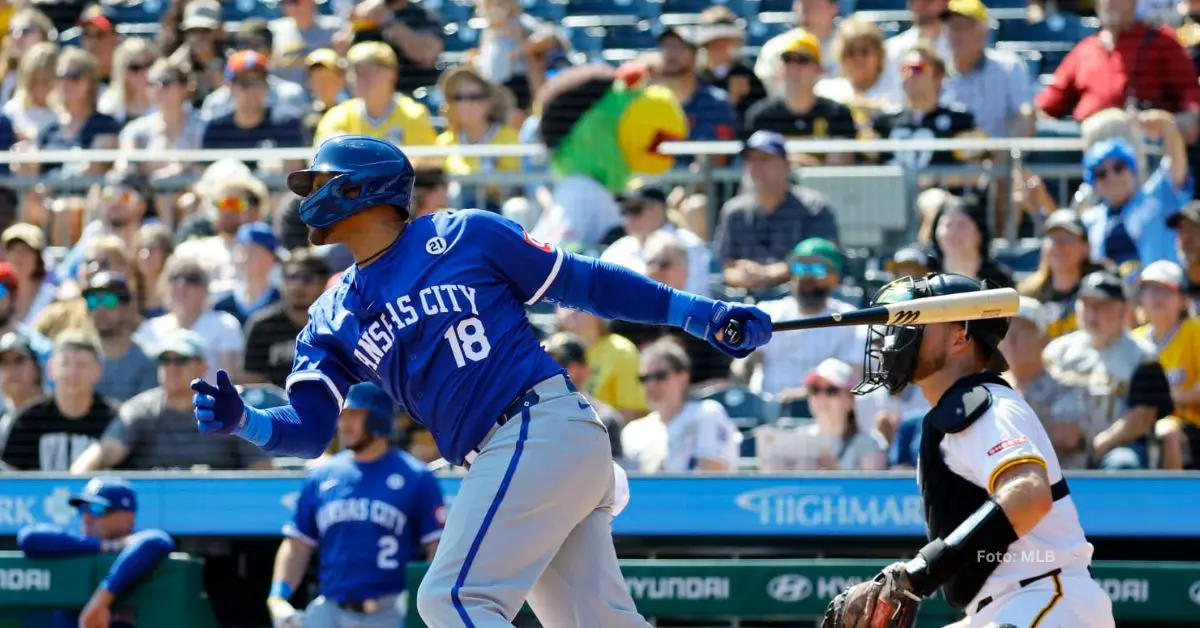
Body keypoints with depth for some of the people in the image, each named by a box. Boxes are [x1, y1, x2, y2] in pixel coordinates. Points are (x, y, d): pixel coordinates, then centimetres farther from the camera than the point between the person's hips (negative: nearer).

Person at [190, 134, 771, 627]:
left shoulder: (462, 235, 2)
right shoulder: (332, 319, 18)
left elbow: (583, 281, 7)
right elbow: (308, 429, 9)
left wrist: (698, 312, 4)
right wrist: (242, 421, -12)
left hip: (543, 424, -7)